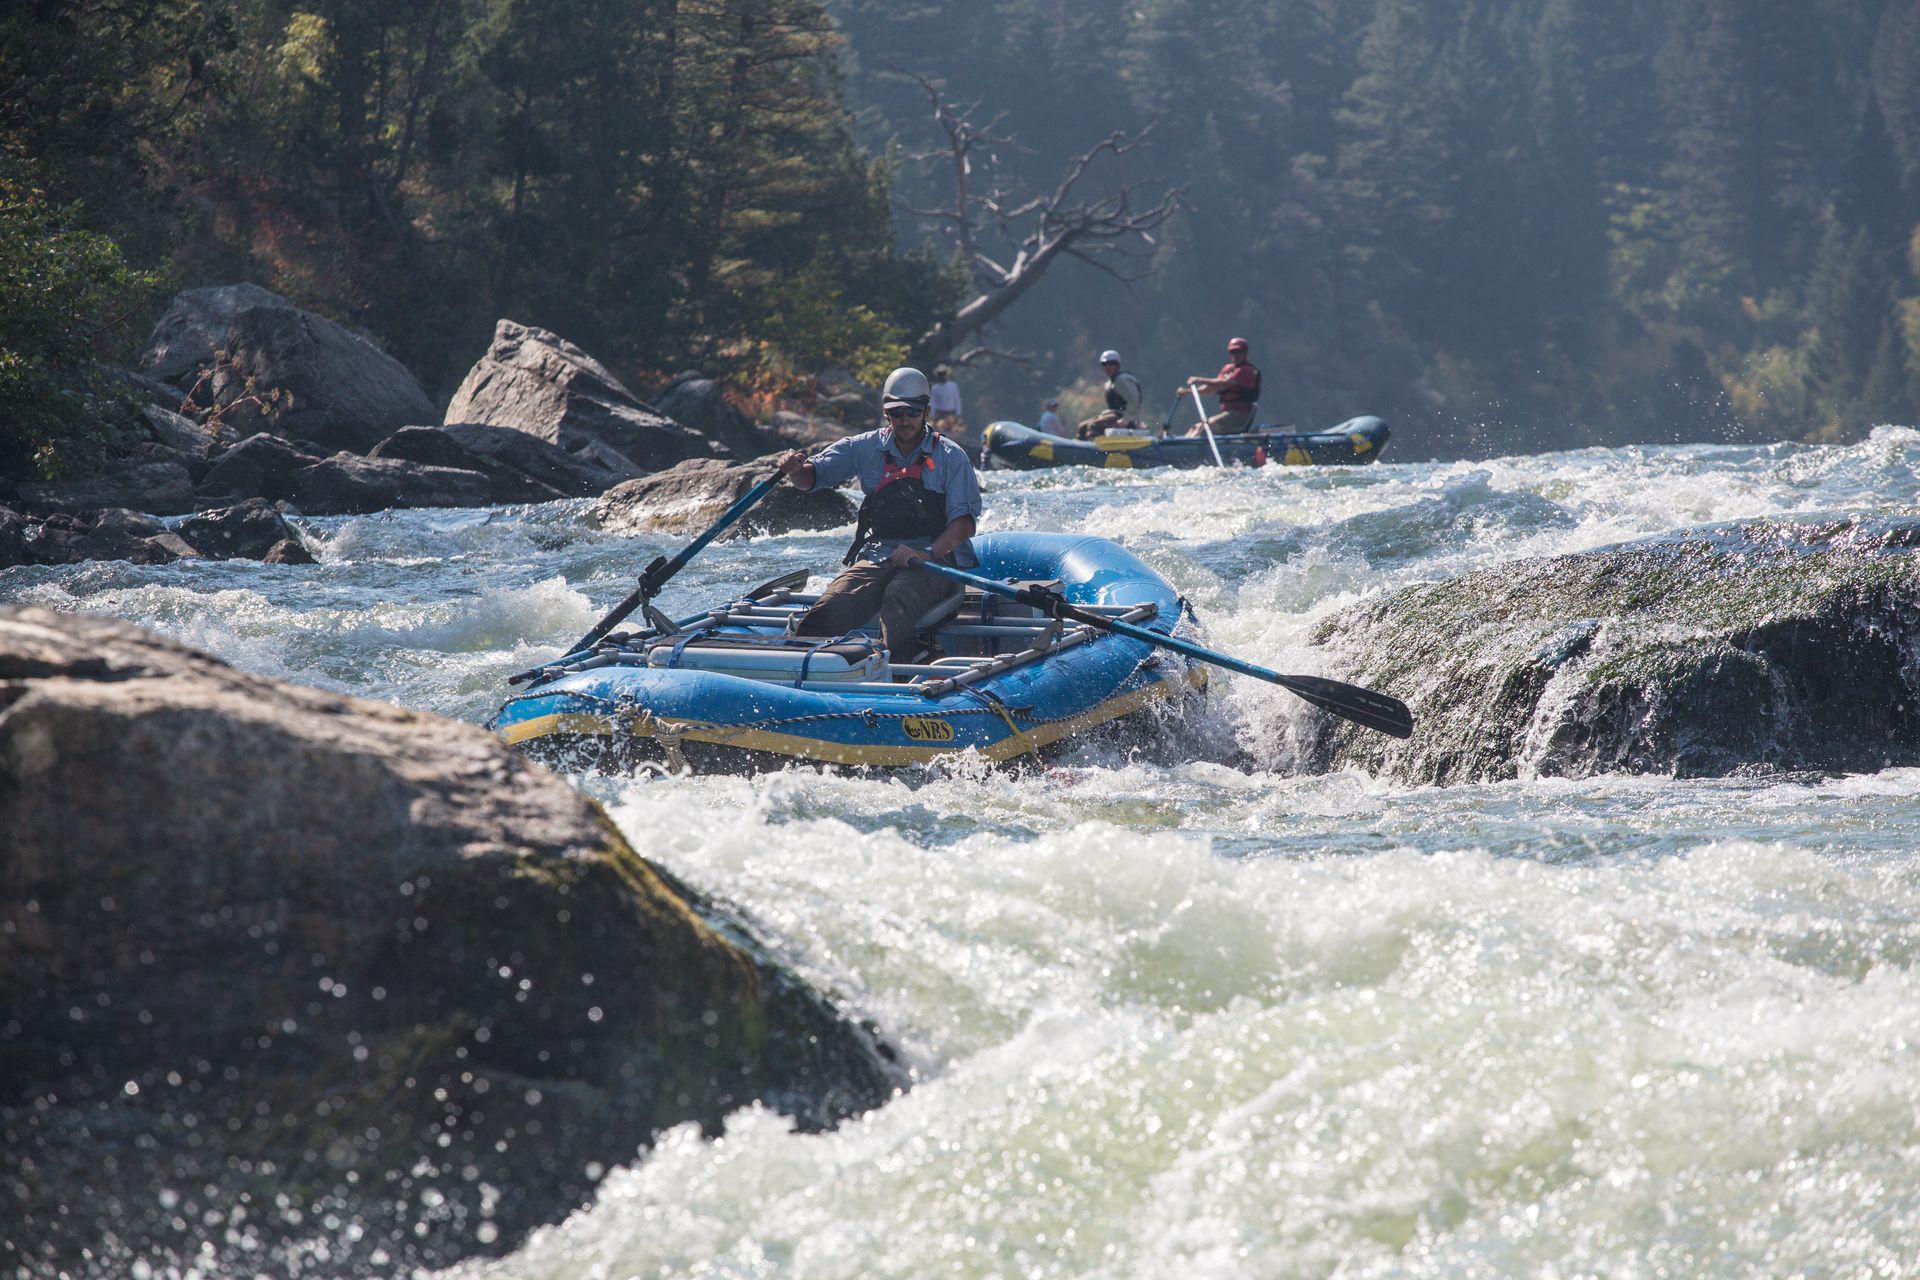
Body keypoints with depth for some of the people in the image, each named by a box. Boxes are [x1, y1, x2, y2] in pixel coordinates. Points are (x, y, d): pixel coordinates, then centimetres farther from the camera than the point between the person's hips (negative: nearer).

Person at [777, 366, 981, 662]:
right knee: (830, 609, -27)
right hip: (876, 557, 3)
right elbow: (811, 476, 8)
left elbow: (964, 521, -4)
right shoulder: (866, 448, 11)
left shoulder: (950, 457, 3)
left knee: (898, 598, -38)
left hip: (933, 560, -3)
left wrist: (926, 554, -22)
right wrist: (795, 468, -18)